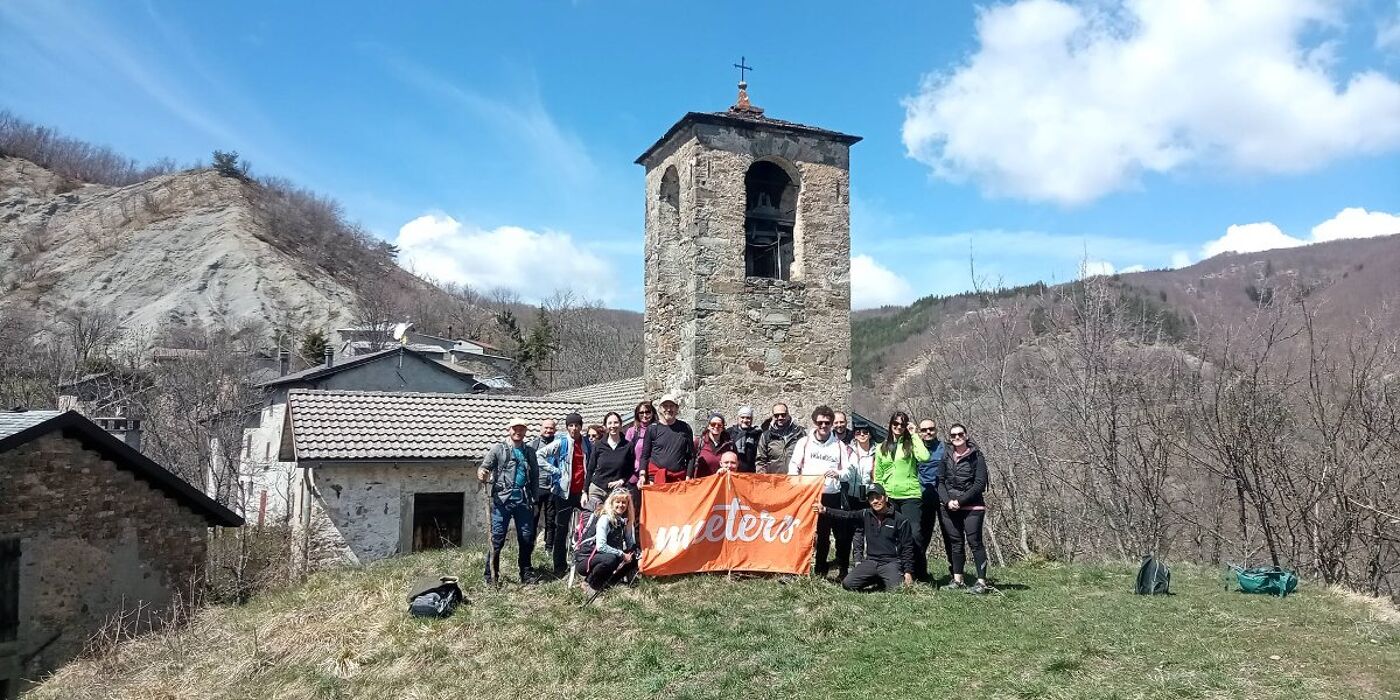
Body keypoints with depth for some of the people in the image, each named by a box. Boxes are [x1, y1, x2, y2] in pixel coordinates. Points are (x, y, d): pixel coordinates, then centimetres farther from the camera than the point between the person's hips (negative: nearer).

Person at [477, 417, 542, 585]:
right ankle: (491, 574, 5)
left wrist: (534, 498, 7)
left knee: (527, 537, 5)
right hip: (502, 498, -3)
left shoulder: (529, 451, 15)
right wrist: (482, 474, -27)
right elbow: (485, 466, -4)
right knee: (497, 537, -3)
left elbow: (535, 476, 14)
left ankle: (526, 573, 17)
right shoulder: (499, 448, 5)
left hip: (523, 499, 3)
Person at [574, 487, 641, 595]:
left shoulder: (622, 520, 5)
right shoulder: (604, 518, -18)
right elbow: (600, 546, -27)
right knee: (611, 559, -35)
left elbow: (631, 545, 7)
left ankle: (607, 582, 4)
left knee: (634, 558, -4)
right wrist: (622, 554, -22)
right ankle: (589, 583, -11)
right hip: (585, 559, -8)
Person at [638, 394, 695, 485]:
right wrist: (642, 475, -5)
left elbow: (691, 455, 9)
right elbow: (645, 455, 8)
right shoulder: (652, 429, 6)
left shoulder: (685, 428, 8)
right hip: (656, 477, -1)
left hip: (679, 477, 1)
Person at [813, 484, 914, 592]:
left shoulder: (900, 520, -5)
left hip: (891, 563, -3)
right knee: (847, 583, -13)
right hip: (870, 561, 3)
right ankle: (877, 581, 12)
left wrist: (908, 572, -8)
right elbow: (846, 515, -1)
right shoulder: (866, 515, 7)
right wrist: (825, 510, -12)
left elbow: (907, 548, -3)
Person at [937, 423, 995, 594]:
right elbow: (940, 482, 9)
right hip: (950, 508, 4)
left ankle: (982, 581, -5)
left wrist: (960, 500, -13)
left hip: (972, 507, -4)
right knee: (955, 542, 8)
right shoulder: (946, 456, 10)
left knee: (974, 541, -7)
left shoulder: (976, 456, -3)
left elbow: (980, 483, -8)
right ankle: (957, 579, 16)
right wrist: (948, 501, -8)